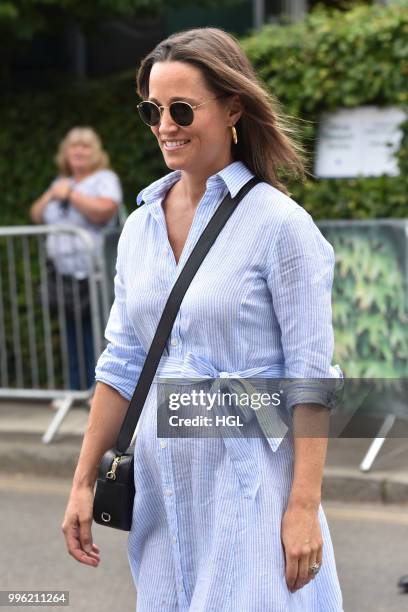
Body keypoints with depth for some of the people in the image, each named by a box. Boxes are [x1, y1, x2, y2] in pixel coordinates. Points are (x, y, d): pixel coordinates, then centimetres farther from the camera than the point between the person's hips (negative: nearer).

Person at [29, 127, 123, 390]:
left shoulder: (105, 179, -1)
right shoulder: (62, 182, 21)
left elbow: (103, 210, -20)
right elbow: (37, 216, 21)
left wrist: (70, 194, -11)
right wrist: (50, 195, 3)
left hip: (94, 277, -7)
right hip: (65, 276, 7)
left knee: (95, 338, -10)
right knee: (73, 337, 9)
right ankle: (77, 391, 15)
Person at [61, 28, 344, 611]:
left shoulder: (279, 224, -9)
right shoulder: (141, 225, 8)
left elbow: (310, 377, -11)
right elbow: (122, 363, 13)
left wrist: (304, 507, -15)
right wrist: (84, 482, 11)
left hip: (249, 486, -5)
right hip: (161, 485, 6)